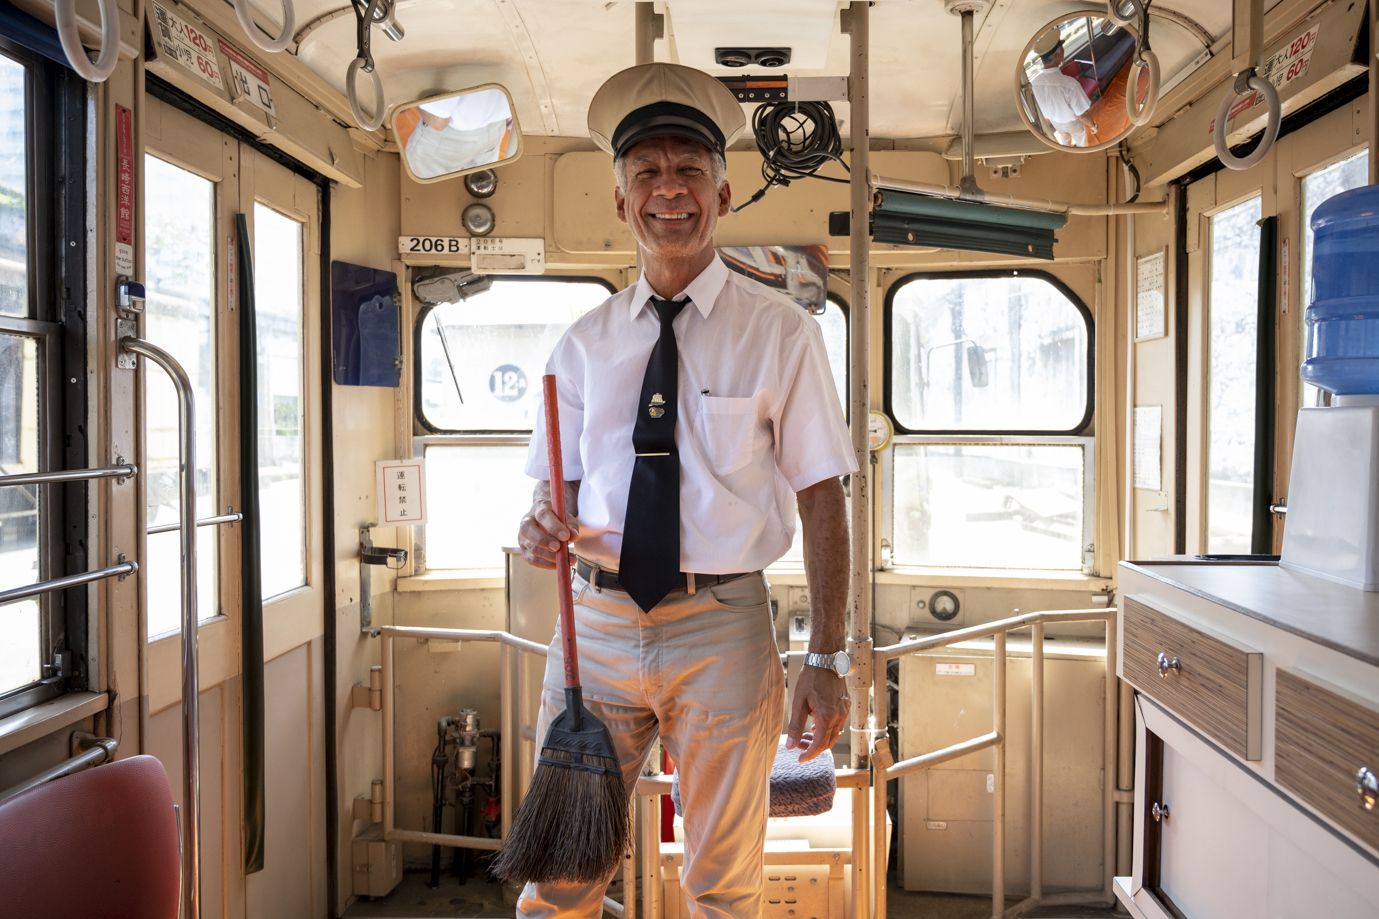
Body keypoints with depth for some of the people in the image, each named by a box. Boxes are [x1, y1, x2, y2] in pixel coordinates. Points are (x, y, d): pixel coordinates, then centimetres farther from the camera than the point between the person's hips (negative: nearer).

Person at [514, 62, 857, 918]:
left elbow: (822, 498, -4)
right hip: (596, 623, 3)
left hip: (722, 630, -2)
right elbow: (561, 484, 13)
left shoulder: (780, 331, -2)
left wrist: (828, 660, -9)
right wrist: (542, 526, -11)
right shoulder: (585, 342, 7)